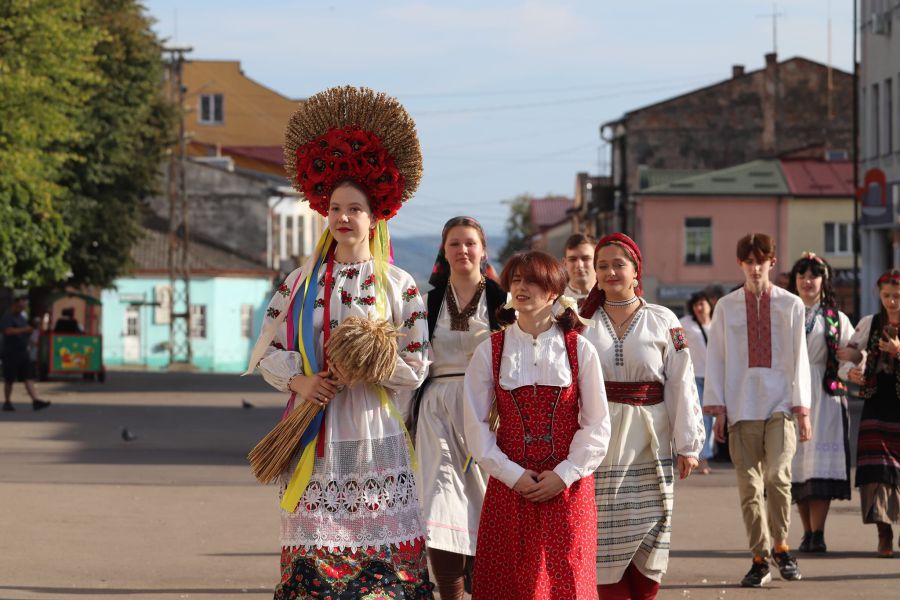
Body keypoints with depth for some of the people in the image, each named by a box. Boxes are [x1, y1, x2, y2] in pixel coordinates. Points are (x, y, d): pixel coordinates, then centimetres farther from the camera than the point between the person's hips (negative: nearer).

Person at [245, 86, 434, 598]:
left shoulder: (398, 285, 4)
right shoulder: (302, 282, 10)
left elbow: (416, 364, 1)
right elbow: (268, 349, 10)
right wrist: (299, 381, -8)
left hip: (376, 434, -2)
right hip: (316, 434, 2)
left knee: (379, 551, -5)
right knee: (315, 552, -3)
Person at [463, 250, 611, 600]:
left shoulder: (580, 350, 1)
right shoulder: (490, 351, 2)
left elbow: (597, 424, 1)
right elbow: (476, 424, 1)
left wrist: (564, 475, -9)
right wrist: (512, 475, -8)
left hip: (568, 486, 0)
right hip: (510, 485, 1)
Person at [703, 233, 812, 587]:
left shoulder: (791, 305, 7)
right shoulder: (726, 307, 8)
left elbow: (800, 358, 7)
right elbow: (715, 359, 8)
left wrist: (802, 408, 3)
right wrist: (717, 407, 2)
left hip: (781, 404, -1)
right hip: (742, 407, 1)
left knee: (777, 475, -18)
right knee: (749, 486, 0)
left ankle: (780, 544, 2)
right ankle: (759, 558, 9)